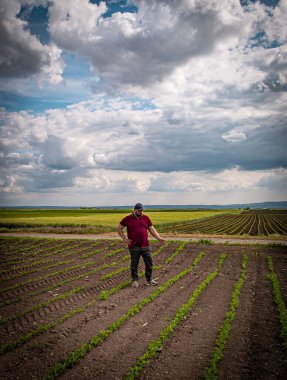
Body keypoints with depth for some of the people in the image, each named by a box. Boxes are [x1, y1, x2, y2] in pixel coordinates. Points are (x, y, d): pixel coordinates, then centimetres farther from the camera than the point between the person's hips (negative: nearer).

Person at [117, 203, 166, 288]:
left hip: (145, 245, 3)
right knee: (134, 264, 6)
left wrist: (159, 238, -3)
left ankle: (150, 279, 19)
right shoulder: (128, 219, -1)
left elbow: (152, 229, 9)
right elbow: (119, 227, 6)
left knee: (149, 262, 4)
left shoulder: (146, 218, 8)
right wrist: (124, 238, -1)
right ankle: (135, 280, 21)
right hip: (134, 246, -3)